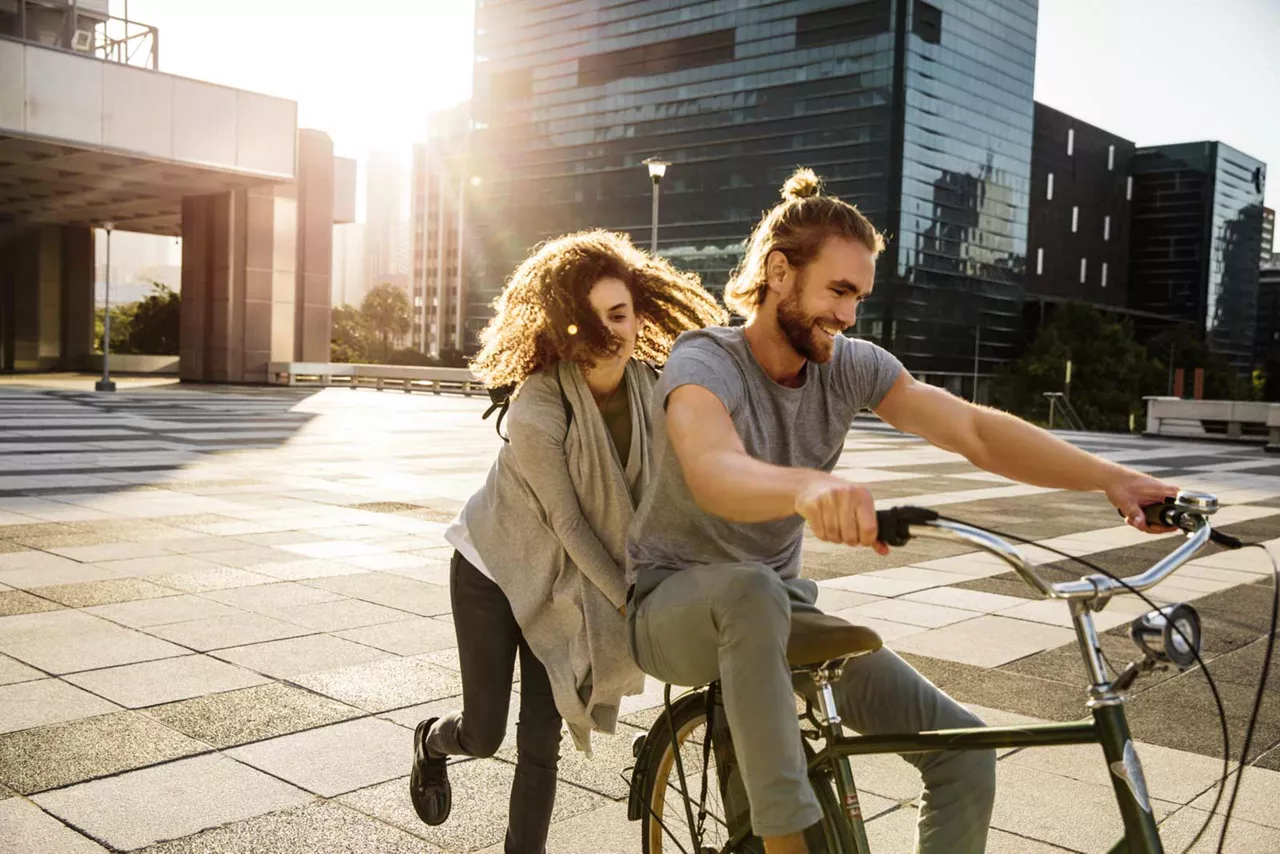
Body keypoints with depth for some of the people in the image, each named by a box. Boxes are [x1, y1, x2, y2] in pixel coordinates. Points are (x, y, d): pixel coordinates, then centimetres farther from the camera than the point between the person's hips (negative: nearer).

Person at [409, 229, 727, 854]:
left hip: (561, 583, 4)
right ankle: (431, 740, 42)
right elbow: (568, 520, -23)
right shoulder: (538, 409, -30)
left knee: (542, 743, 1)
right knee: (483, 735, 5)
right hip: (494, 569, -4)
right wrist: (632, 600, -17)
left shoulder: (651, 387, -14)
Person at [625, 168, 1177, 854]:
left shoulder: (850, 367, -5)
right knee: (752, 589, -42)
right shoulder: (704, 362, -21)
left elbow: (976, 431, -15)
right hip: (674, 608, -5)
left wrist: (1111, 478, -29)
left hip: (780, 609, 5)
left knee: (964, 753, -8)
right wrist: (807, 487, -65)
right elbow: (712, 471, -44)